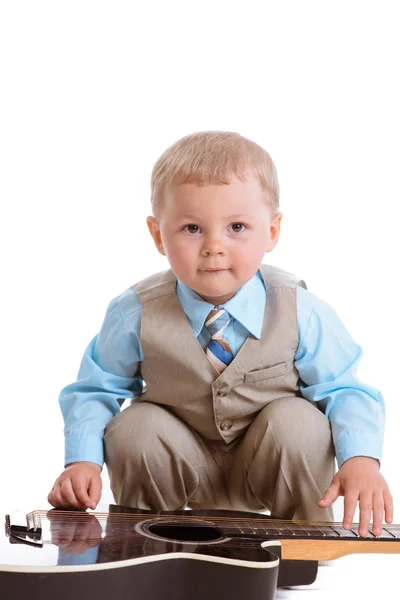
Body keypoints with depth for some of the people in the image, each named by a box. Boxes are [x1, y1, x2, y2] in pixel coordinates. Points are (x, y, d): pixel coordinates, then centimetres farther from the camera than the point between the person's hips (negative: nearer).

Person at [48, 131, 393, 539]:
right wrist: (82, 460, -23)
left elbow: (344, 390, -14)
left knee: (299, 421, -29)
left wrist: (361, 459, -33)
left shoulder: (300, 312, -20)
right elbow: (95, 389, -7)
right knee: (134, 428, -27)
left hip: (267, 471, 0)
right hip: (182, 467, 1)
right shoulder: (135, 314, -19)